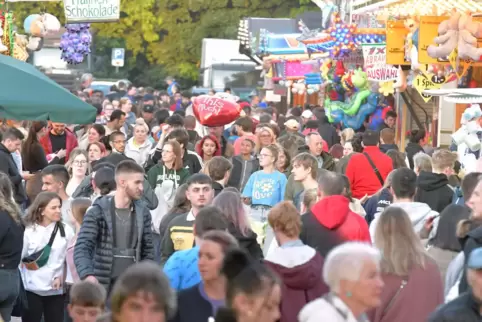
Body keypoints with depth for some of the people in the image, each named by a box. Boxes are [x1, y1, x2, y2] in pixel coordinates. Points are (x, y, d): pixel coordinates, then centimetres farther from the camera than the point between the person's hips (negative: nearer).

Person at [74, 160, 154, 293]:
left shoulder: (143, 213, 8)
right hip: (103, 287, -4)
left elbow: (148, 252, 12)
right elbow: (82, 248, -12)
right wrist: (87, 275, -30)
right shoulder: (97, 212, -5)